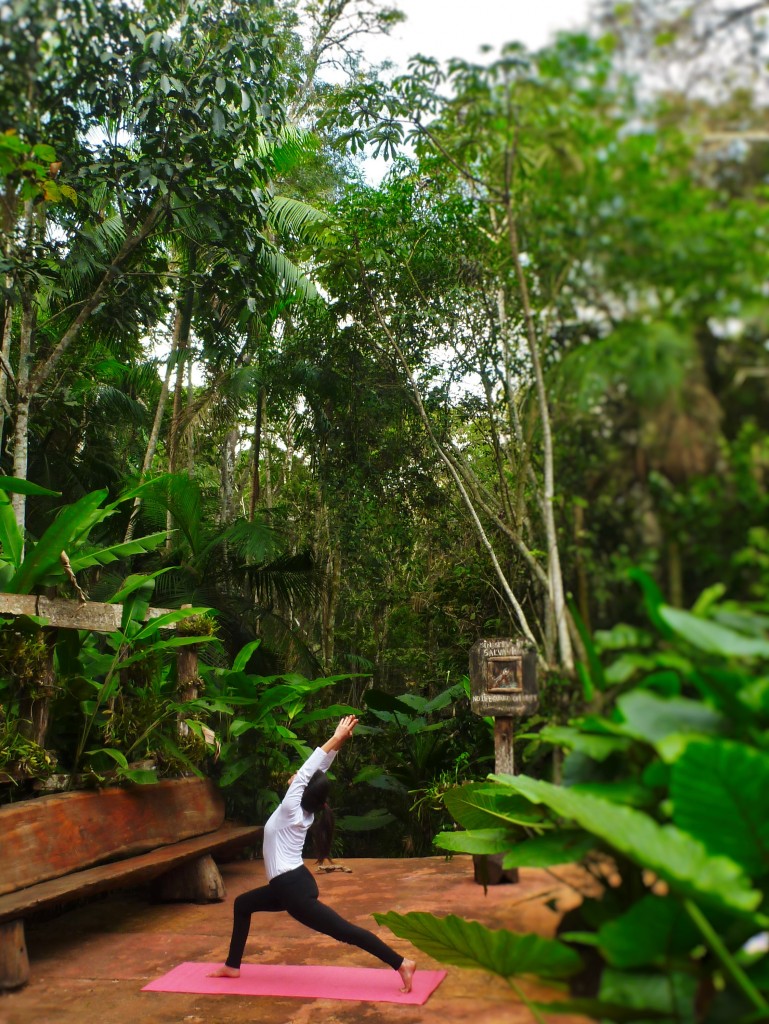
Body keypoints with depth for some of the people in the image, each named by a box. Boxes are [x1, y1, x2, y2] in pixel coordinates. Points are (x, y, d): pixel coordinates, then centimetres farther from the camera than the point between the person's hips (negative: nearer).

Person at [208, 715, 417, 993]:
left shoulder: (291, 810, -15)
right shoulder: (305, 811, 6)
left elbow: (306, 773, -21)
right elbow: (316, 772, 6)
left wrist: (336, 740, -23)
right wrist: (338, 742, 3)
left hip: (295, 889, -10)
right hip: (291, 884, 10)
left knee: (345, 931, -10)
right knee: (242, 904, 24)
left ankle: (402, 964, -10)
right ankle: (232, 966, 33)